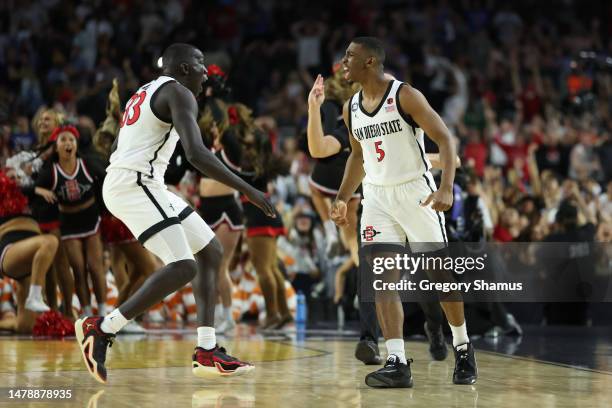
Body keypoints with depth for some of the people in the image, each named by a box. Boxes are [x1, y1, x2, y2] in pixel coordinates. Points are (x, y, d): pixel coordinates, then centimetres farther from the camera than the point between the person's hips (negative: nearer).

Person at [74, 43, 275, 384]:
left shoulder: (146, 92, 23)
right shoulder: (179, 93, -8)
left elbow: (118, 149, 28)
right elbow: (197, 154, -22)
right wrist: (247, 190, -19)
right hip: (135, 184, -11)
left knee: (211, 251, 11)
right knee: (183, 267, -20)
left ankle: (208, 353, 8)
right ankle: (102, 329, -14)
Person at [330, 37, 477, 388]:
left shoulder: (405, 96, -14)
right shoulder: (351, 109, 6)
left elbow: (445, 139, -16)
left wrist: (446, 188, -27)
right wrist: (343, 198, 15)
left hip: (415, 191, -5)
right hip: (377, 196, 5)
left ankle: (463, 348, 24)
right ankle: (397, 364, -11)